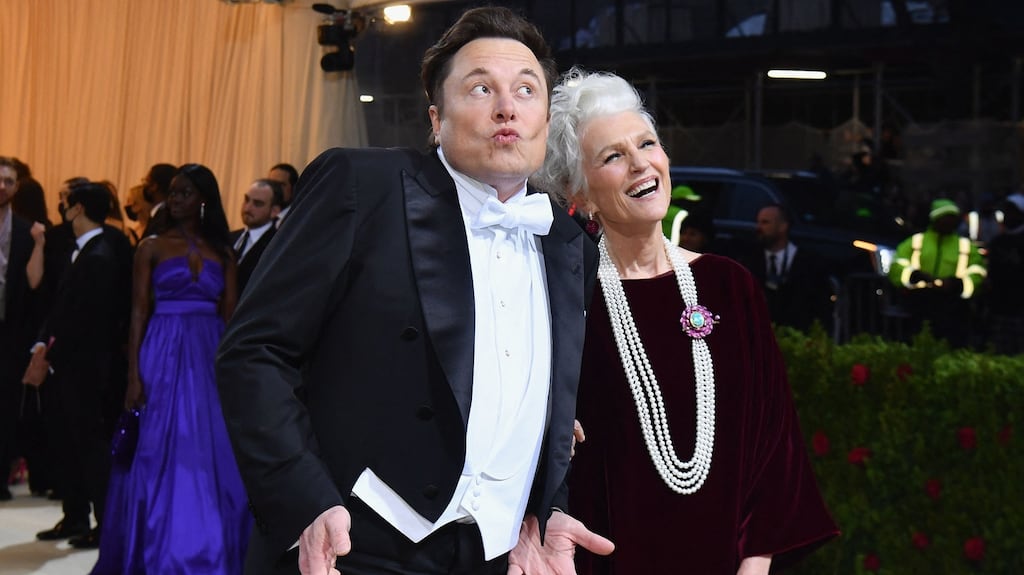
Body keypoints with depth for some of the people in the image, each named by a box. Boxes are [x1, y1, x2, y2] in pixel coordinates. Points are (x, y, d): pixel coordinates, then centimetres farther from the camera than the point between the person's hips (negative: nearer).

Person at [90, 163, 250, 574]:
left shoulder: (222, 253, 9)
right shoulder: (152, 247, 4)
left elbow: (230, 316, 6)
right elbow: (138, 312, -1)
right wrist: (134, 375, -9)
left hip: (210, 359, 2)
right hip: (163, 356, -2)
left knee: (211, 458, 3)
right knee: (160, 456, 0)